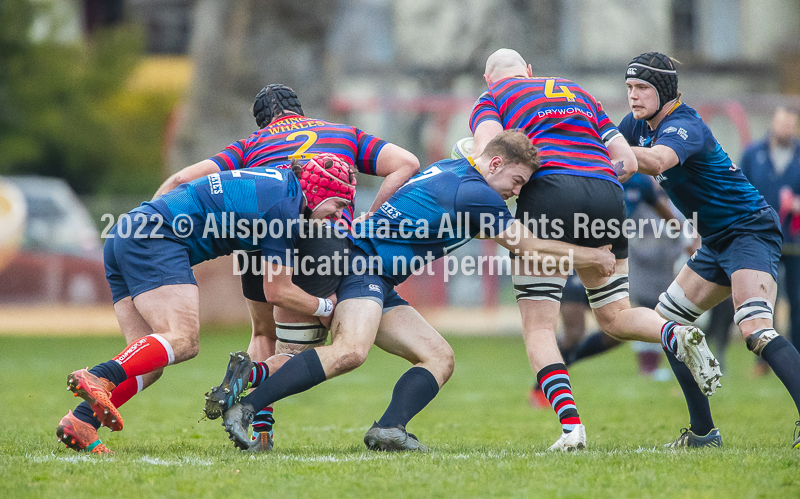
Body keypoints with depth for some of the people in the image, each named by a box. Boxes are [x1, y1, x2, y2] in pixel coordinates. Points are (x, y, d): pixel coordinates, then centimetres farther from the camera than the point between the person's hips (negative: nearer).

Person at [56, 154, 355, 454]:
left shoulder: (281, 180, 19)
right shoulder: (285, 203, -7)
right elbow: (276, 291, -1)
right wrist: (325, 308, 15)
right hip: (152, 238, -10)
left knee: (150, 361, 1)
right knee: (184, 340, -23)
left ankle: (82, 420, -16)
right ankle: (97, 379, -40)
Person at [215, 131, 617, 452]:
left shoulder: (451, 171, 18)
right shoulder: (475, 193, -10)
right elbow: (530, 248, -1)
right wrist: (594, 258, 12)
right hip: (364, 264, -11)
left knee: (440, 358, 5)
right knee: (350, 351, -33)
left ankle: (388, 429, -18)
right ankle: (244, 409, -36)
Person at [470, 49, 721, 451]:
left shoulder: (490, 99, 18)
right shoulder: (577, 92, 32)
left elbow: (489, 147, -5)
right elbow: (628, 161, 25)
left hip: (550, 191, -4)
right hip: (607, 193, 4)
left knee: (538, 327, 2)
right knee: (615, 318, 17)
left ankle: (570, 424, -17)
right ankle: (679, 335, -14)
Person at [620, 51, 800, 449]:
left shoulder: (683, 126, -22)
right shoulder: (640, 124, 6)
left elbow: (656, 161, -43)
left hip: (750, 232, -10)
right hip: (717, 240, 10)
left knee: (755, 330, -27)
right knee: (667, 320, 12)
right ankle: (703, 432, 15)